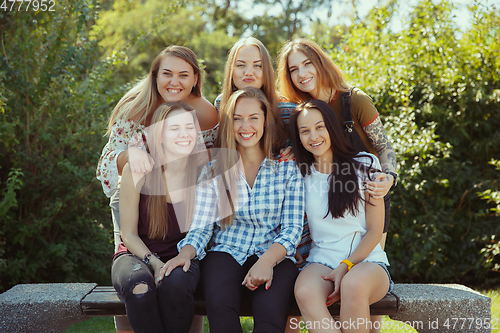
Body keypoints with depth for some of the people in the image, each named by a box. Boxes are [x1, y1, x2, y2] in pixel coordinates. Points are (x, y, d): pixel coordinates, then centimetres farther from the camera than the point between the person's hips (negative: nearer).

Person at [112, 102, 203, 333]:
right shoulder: (137, 171, -9)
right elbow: (129, 234, -3)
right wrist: (154, 262, -19)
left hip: (181, 257, 1)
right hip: (137, 254, 0)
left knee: (175, 283, -35)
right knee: (139, 285, -36)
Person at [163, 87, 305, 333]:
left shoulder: (288, 170, 8)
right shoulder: (213, 172, 10)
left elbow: (292, 228, 1)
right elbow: (201, 227, 6)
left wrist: (267, 260, -18)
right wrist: (186, 252, -17)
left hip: (273, 256, 0)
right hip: (227, 253, 1)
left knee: (270, 311, -33)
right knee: (220, 306, -33)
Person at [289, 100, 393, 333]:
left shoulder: (365, 165, 4)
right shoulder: (301, 174, 12)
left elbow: (375, 230, 1)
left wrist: (347, 266, -11)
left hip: (366, 260, -1)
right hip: (321, 261, 2)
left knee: (354, 284, -38)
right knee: (305, 292, -35)